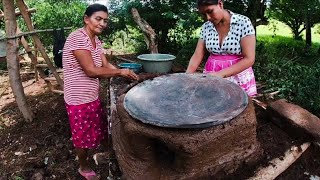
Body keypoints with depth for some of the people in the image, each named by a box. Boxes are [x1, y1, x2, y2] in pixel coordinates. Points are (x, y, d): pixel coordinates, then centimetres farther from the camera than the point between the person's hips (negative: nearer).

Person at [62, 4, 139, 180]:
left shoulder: (95, 39, 6)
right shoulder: (77, 38, -22)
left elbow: (105, 65, 5)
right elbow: (91, 70, -26)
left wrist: (126, 75, -8)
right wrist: (120, 72, -18)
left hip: (92, 96, 8)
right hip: (79, 99, -8)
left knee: (98, 130, 22)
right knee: (83, 136, 11)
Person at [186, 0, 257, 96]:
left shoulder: (243, 23, -13)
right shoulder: (206, 27, 0)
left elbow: (249, 59, -17)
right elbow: (197, 56, -1)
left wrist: (221, 74, -26)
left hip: (238, 79, -3)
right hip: (212, 78, 3)